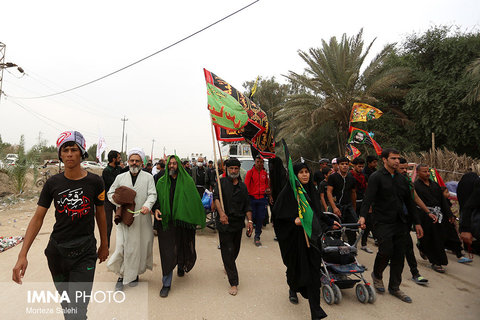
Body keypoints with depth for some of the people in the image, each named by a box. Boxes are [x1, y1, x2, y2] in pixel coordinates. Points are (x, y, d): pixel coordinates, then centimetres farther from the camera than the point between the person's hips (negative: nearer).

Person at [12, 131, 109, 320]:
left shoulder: (94, 182, -7)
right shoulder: (53, 183, -3)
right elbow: (38, 218, -1)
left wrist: (104, 245, 10)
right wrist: (22, 255, -8)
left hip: (85, 252, -2)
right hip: (57, 251, 3)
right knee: (65, 301, 20)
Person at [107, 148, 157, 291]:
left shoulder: (148, 177, 5)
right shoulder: (120, 177, 11)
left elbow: (152, 194, -3)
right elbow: (110, 193, 12)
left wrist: (147, 205, -22)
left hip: (142, 219, -1)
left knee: (139, 247, 7)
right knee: (122, 246, -2)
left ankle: (134, 274, 28)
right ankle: (122, 275, 18)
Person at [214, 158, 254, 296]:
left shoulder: (243, 186, 9)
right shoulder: (222, 182, -2)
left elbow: (247, 205, 9)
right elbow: (216, 197, -17)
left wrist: (250, 220, -4)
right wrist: (221, 213, -32)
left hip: (238, 222, 4)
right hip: (224, 222, -4)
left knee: (235, 250, 15)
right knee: (228, 251, -2)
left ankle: (228, 266, 46)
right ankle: (233, 283, 7)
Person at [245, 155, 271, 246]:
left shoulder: (265, 173, 9)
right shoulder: (250, 172, -2)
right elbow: (246, 185, -3)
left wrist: (268, 190, 2)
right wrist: (246, 196, -11)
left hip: (262, 198, 3)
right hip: (252, 198, -3)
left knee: (260, 218, 2)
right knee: (251, 216, 3)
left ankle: (257, 237, 15)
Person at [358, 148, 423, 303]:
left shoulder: (401, 179, 14)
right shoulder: (376, 177, -7)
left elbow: (409, 202, 18)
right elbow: (368, 198, -19)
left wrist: (417, 222, 15)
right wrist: (363, 216, -34)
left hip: (400, 223, 6)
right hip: (383, 222, -6)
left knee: (399, 255, 8)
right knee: (386, 250, -14)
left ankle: (394, 287, 24)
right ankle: (377, 275, 17)